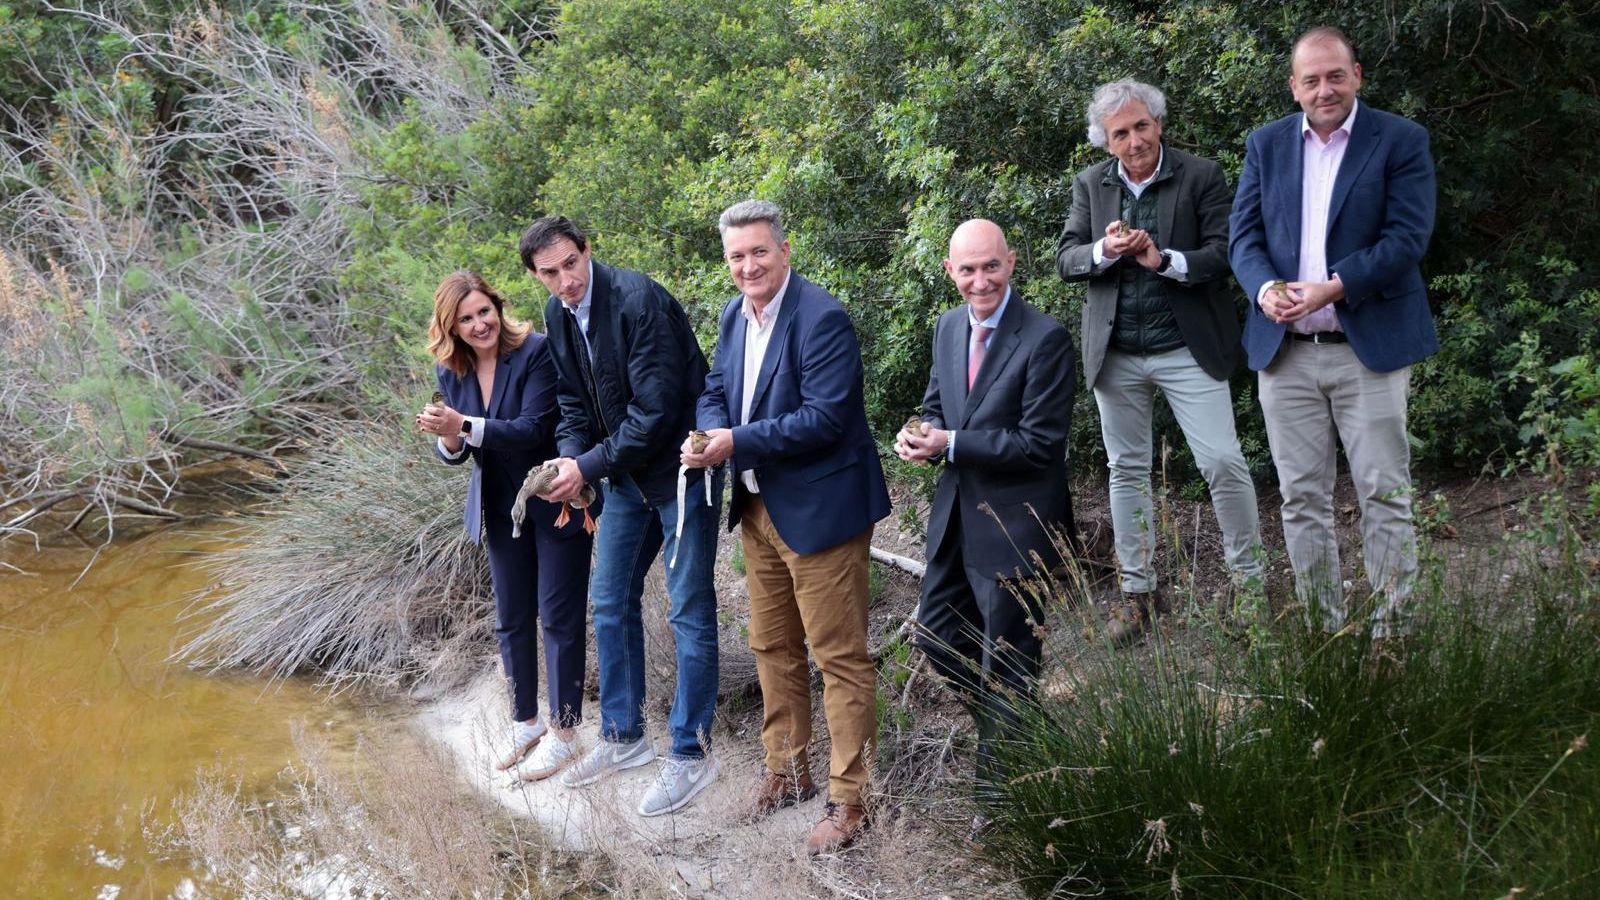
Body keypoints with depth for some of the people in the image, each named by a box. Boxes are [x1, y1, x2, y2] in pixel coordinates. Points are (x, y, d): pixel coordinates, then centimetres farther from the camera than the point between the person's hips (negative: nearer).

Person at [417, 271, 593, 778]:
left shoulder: (537, 352, -21)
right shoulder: (452, 372, -2)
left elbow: (533, 429, -28)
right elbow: (454, 451, 2)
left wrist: (463, 426, -36)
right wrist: (448, 440, -21)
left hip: (556, 503, -6)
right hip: (501, 507, 6)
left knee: (559, 618, 2)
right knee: (511, 620, 14)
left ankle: (562, 729, 17)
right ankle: (525, 721, 31)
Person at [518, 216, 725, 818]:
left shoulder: (637, 299, -23)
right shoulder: (558, 314, 2)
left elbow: (656, 408, -25)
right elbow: (574, 399, 10)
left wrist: (590, 467, -21)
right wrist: (570, 458, -9)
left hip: (681, 468, -8)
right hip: (625, 472, 8)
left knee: (690, 612, -1)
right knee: (611, 604, 14)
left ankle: (690, 753, 10)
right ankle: (623, 736, 29)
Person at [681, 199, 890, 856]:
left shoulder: (821, 319, -19)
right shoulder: (734, 315, 7)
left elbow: (823, 418, -24)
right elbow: (716, 391, 13)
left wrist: (737, 443, -24)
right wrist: (710, 432, -9)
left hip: (819, 509, -9)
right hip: (758, 508, 9)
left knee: (839, 657, 0)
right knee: (773, 648, 19)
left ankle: (849, 800, 10)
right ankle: (787, 770, 36)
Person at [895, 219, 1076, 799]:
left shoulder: (1046, 339, -18)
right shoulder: (948, 327, 5)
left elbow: (1040, 443, -21)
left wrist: (950, 443, -22)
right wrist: (920, 434, -7)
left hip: (1015, 524, -7)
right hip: (955, 514, 7)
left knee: (1005, 665, 7)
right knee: (936, 637, 17)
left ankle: (999, 783, 26)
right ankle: (1012, 730, 39)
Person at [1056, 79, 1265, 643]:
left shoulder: (1201, 176, -4)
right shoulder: (1090, 185, 6)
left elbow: (1223, 253, -9)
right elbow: (1065, 259, 3)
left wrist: (1163, 259, -25)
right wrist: (1104, 251, -18)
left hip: (1187, 348, -3)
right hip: (1115, 354, 3)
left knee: (1223, 462, -6)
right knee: (1127, 470, 10)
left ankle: (1248, 577, 13)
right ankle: (1138, 589, 22)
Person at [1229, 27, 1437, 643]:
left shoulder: (1401, 141, 0)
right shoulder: (1265, 145, 11)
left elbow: (1408, 236, -9)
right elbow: (1244, 234, 6)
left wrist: (1333, 287, -20)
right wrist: (1265, 289, -15)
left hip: (1370, 347, -3)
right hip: (1285, 351, 3)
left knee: (1385, 495, -1)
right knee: (1302, 499, 7)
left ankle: (1393, 633, 7)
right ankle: (1321, 630, 16)